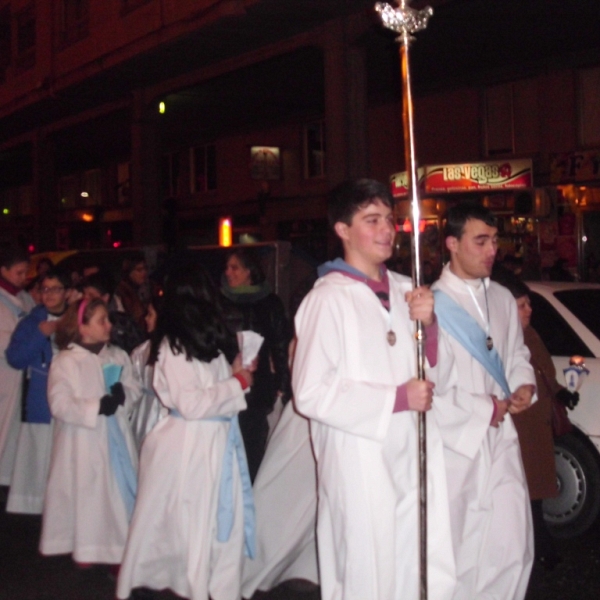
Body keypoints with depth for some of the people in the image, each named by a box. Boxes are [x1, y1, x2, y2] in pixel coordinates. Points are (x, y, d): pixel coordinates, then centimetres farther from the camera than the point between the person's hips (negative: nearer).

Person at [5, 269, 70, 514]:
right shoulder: (31, 323, 10)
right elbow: (14, 358, -1)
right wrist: (40, 335, -8)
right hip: (41, 407, 0)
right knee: (40, 463, 0)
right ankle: (39, 511, 7)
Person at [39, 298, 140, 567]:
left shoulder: (118, 356, 5)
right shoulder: (65, 361, -9)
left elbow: (134, 389, 6)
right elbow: (60, 404, -15)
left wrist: (123, 395, -17)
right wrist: (97, 408, -23)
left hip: (116, 436, 4)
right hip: (83, 441, -4)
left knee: (122, 489, 7)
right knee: (86, 493, 5)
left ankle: (120, 545, 20)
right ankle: (85, 549, 21)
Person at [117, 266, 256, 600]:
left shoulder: (207, 342, 11)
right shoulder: (173, 347, -14)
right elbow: (192, 404, -19)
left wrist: (237, 374, 1)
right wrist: (238, 383, -12)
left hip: (219, 439, 8)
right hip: (189, 444, -8)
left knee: (226, 519, 9)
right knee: (191, 522, 5)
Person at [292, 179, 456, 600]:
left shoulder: (404, 291, 9)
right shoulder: (328, 299, -11)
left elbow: (431, 368, 16)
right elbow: (311, 393, -16)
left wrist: (428, 323, -4)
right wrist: (396, 398, -14)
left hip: (415, 454, 6)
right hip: (360, 464, -6)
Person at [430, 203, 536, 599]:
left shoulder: (503, 299, 9)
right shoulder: (432, 304, -12)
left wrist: (525, 386, 0)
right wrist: (486, 409, -10)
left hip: (501, 438, 6)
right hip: (456, 444, -5)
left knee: (514, 549, 6)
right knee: (457, 553, 6)